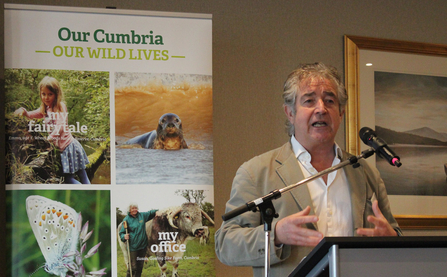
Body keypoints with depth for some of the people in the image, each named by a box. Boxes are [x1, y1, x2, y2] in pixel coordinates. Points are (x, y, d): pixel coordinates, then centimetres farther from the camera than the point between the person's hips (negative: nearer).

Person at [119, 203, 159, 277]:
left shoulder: (142, 215, 7)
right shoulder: (126, 219, -6)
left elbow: (150, 213, 25)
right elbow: (121, 232, -2)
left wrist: (156, 212, 5)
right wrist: (124, 237, -24)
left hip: (143, 245, 5)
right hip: (133, 246, -5)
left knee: (140, 266, 12)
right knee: (133, 266, -8)